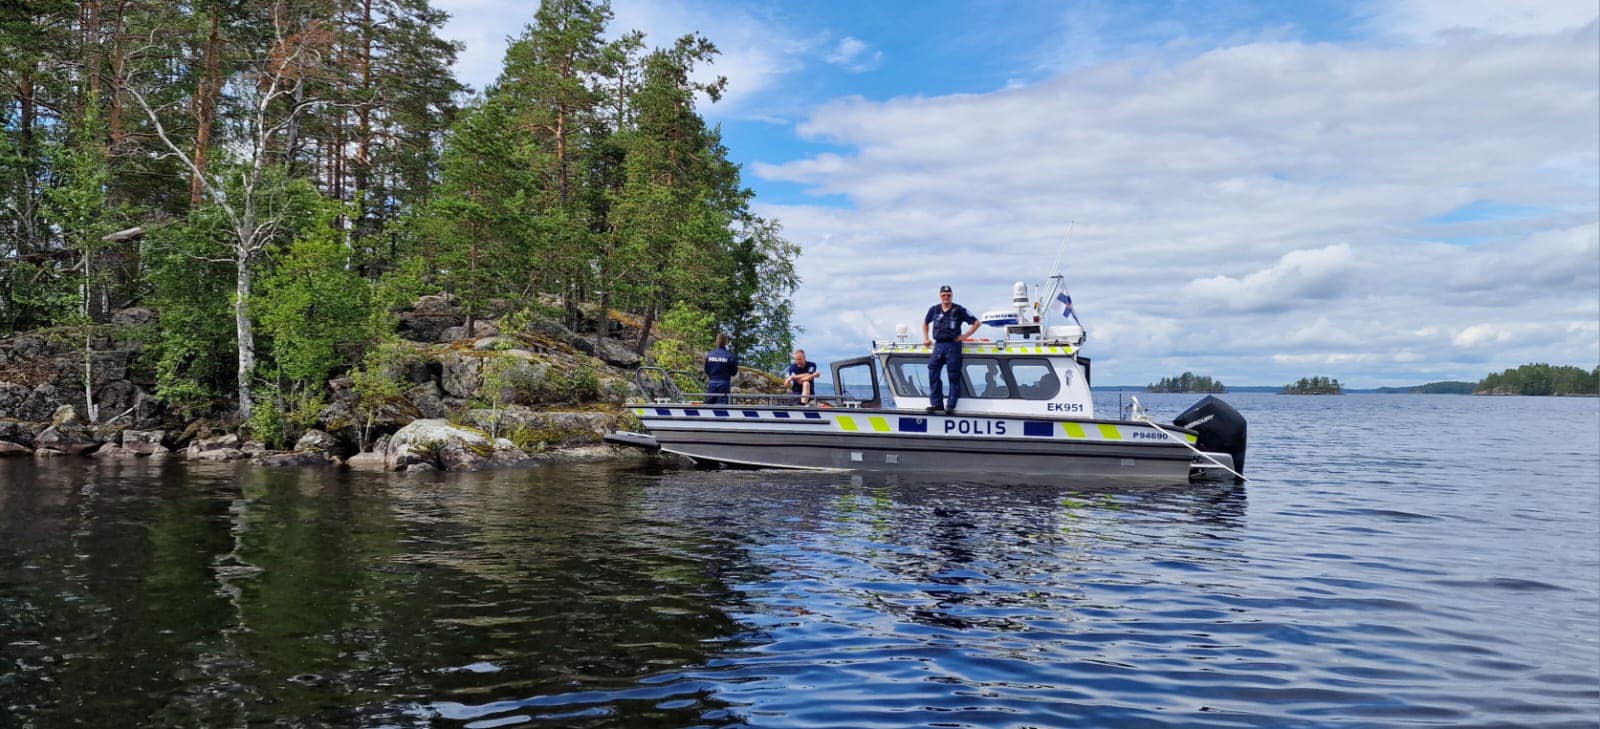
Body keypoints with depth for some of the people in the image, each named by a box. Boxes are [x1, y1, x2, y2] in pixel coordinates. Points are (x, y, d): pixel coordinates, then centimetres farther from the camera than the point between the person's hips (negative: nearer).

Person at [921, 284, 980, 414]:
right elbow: (925, 323, 28)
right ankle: (936, 403, 1)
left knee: (954, 376, -2)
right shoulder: (934, 309, 10)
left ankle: (950, 405, 2)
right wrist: (926, 338, 17)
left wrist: (965, 336, -3)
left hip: (953, 346, -3)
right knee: (932, 373, -5)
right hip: (938, 345, 3)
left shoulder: (959, 310, 0)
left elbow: (976, 323, 4)